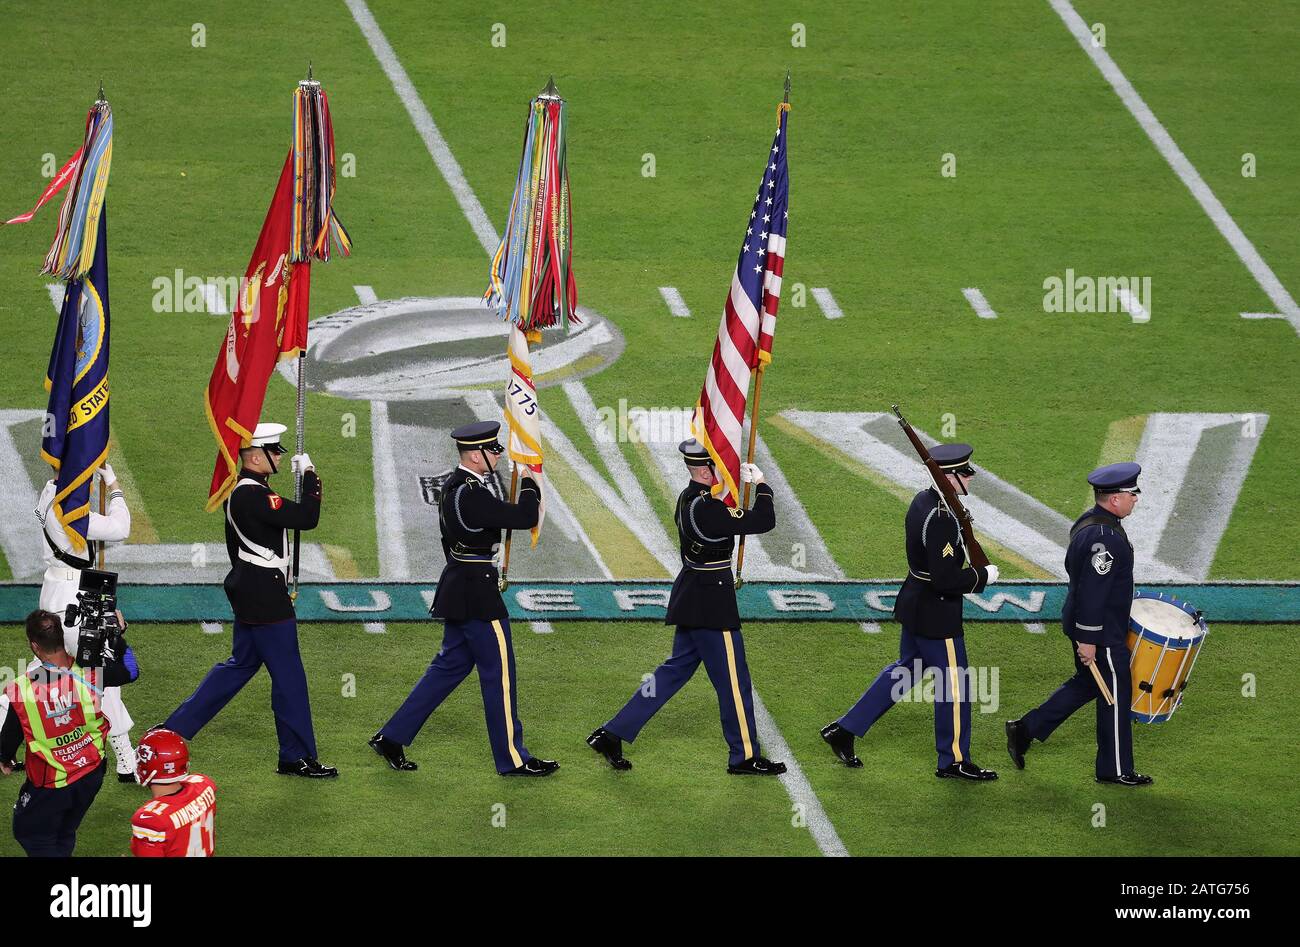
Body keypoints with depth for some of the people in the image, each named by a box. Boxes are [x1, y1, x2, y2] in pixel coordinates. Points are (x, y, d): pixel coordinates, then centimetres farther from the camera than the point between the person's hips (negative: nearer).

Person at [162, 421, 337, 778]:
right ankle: (297, 757, 9)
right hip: (265, 597, -10)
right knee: (288, 674, 0)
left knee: (241, 664, 19)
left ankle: (172, 730, 20)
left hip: (248, 591, 10)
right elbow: (307, 518, -25)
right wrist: (309, 475, -12)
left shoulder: (238, 491, 10)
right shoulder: (255, 495, -22)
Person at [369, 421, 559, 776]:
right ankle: (512, 758, 10)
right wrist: (529, 486, -7)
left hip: (459, 585, 10)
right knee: (499, 672, 1)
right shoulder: (471, 494, -23)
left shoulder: (456, 484, 9)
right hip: (477, 591, -10)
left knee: (451, 665, 17)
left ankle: (392, 738, 19)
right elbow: (525, 517, -23)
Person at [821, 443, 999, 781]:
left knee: (906, 670, 23)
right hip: (937, 616, -10)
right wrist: (983, 576, -15)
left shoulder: (923, 500, 3)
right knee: (953, 684, 6)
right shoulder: (941, 520, -28)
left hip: (915, 604, 10)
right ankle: (954, 761, 21)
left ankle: (844, 730, 26)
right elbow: (946, 580, -29)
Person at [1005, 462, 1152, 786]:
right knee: (1115, 697, 4)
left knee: (1086, 684, 23)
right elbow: (1092, 591, -27)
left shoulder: (1088, 522, 4)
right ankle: (1115, 769, 17)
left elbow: (1073, 568, 16)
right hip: (1101, 633, -10)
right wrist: (1087, 640, -23)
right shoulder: (1104, 538, -28)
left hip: (1084, 622, 10)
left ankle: (1025, 730, 24)